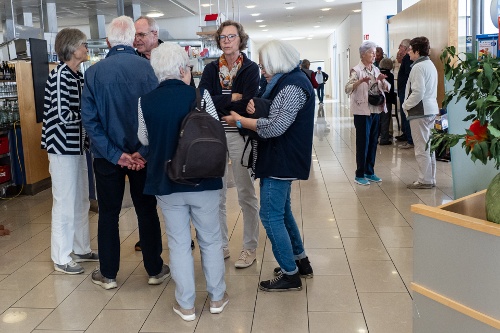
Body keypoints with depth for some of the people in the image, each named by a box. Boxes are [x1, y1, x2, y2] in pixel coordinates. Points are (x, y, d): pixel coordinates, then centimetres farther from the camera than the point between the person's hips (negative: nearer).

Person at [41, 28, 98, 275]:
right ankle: (61, 258, 13)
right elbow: (63, 115, -21)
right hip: (63, 146, -9)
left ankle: (81, 249, 29)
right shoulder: (60, 76, -16)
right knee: (65, 203, 0)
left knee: (81, 201, 15)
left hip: (77, 145, 9)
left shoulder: (77, 76, 10)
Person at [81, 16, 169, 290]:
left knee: (108, 213, 13)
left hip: (108, 155, 1)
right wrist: (142, 152, -11)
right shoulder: (146, 67, -8)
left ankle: (108, 274, 23)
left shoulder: (93, 72, -5)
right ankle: (155, 270, 22)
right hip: (143, 154, 0)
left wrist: (115, 154, -9)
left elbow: (89, 119, -8)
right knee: (147, 211, 12)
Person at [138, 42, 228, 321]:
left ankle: (186, 304, 20)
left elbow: (144, 140, 9)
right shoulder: (200, 95, -10)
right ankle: (217, 297, 27)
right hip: (203, 179, -1)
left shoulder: (145, 102, -4)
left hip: (166, 182, 1)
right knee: (211, 240, 14)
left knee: (179, 243, 11)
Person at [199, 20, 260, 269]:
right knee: (216, 195, 8)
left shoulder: (251, 69, -1)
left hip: (240, 135, -3)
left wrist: (216, 104, -7)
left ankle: (250, 249, 16)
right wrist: (231, 98, -11)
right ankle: (221, 246, 22)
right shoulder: (211, 69, 8)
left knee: (246, 195, 4)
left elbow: (246, 105, -13)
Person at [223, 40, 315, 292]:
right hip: (279, 159, 11)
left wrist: (240, 120, -15)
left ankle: (290, 275, 5)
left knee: (271, 216, -6)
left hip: (282, 161, -11)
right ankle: (301, 262, 32)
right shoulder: (285, 82, 14)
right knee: (282, 212, 19)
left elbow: (275, 127, -24)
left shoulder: (293, 86, -18)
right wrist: (256, 111, -2)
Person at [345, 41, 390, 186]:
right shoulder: (356, 70, -8)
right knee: (363, 142, -2)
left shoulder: (376, 70, 11)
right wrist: (361, 81, -33)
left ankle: (370, 172, 21)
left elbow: (387, 88, 13)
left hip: (376, 110, 6)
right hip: (362, 111, -6)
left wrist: (383, 80, -7)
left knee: (373, 142, 11)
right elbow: (348, 89, -19)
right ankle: (359, 175, 6)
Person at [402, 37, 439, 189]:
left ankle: (424, 180, 1)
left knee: (421, 148, -4)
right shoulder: (430, 65, 16)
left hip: (420, 112, -10)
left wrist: (406, 105, -8)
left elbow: (418, 92, -22)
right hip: (430, 109, 10)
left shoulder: (418, 67, -15)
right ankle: (430, 178, 21)